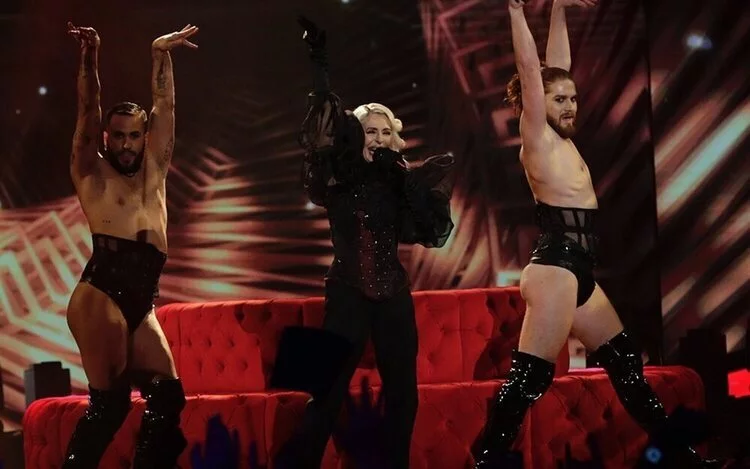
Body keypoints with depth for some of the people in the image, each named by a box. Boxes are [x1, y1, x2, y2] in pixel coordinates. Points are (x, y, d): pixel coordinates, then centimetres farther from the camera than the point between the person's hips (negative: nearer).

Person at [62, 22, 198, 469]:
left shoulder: (153, 170, 21)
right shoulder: (93, 172, 11)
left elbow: (165, 106, 21)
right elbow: (89, 108, 0)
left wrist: (161, 54, 20)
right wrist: (91, 54, -8)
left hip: (143, 300, 6)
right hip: (101, 292, -6)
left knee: (167, 395, -1)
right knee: (110, 400, -14)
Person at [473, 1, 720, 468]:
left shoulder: (561, 138, 14)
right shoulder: (537, 137, -5)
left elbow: (558, 68, 19)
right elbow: (530, 70, -11)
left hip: (579, 273, 10)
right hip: (555, 270, -10)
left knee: (626, 362, 14)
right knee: (530, 377, -13)